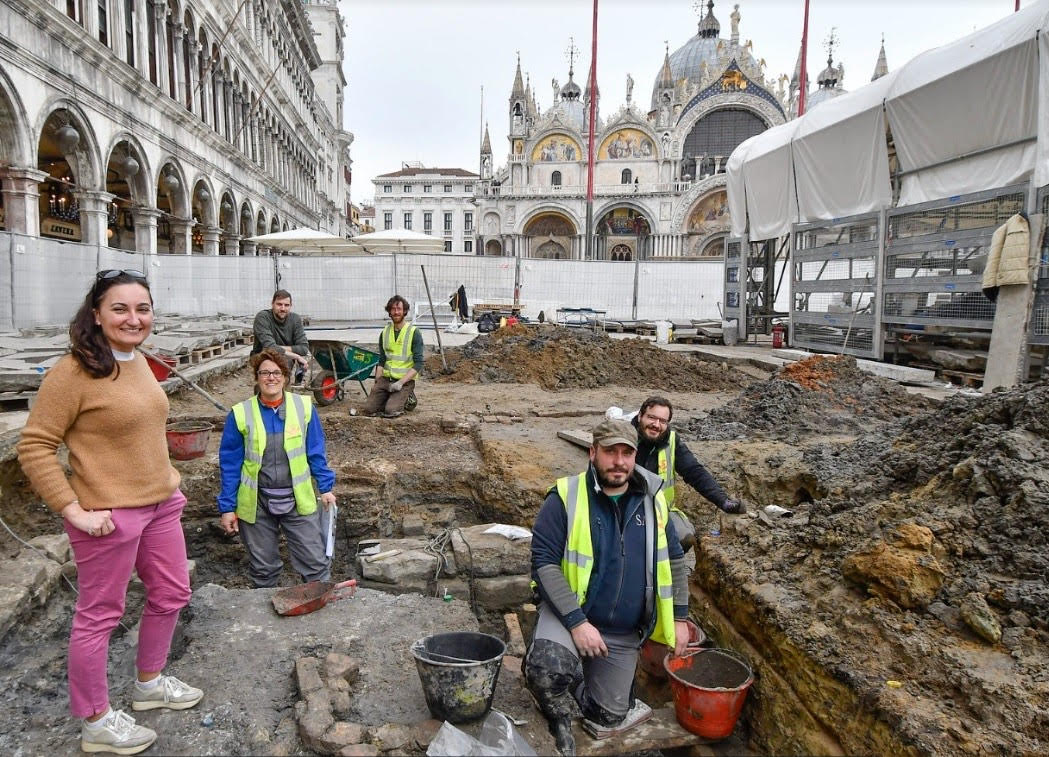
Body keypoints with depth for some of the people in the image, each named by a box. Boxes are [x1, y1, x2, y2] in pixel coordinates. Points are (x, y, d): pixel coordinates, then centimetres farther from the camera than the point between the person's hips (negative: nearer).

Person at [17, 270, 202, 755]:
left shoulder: (138, 362, 6)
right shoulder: (74, 370, -18)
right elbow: (34, 448, -17)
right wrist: (75, 510, -19)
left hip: (162, 504, 8)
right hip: (109, 515, -8)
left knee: (171, 594, 20)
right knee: (99, 615, 8)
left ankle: (149, 683, 43)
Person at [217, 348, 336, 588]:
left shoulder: (303, 407, -5)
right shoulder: (240, 414, -6)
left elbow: (316, 453, 3)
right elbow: (230, 465, -2)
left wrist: (326, 487, 2)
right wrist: (227, 507, -2)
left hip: (298, 500, 0)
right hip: (256, 504, 0)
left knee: (316, 563, 4)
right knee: (263, 569, 14)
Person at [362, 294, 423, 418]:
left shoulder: (414, 333, -7)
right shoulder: (385, 333, 9)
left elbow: (418, 364, -12)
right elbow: (381, 361, 14)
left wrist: (401, 382, -21)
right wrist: (376, 383, 1)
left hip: (405, 380, -5)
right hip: (385, 378, 5)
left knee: (390, 411, -23)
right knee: (368, 409, -11)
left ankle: (407, 398, 8)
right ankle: (393, 400, 15)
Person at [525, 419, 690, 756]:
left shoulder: (651, 500, -2)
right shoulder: (566, 497, -16)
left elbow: (673, 559, 9)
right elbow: (544, 562, -19)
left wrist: (678, 617, 7)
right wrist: (577, 622, -24)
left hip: (624, 634, 4)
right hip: (569, 614, -4)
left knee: (606, 722, 12)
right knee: (547, 669, -34)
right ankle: (559, 714, 2)